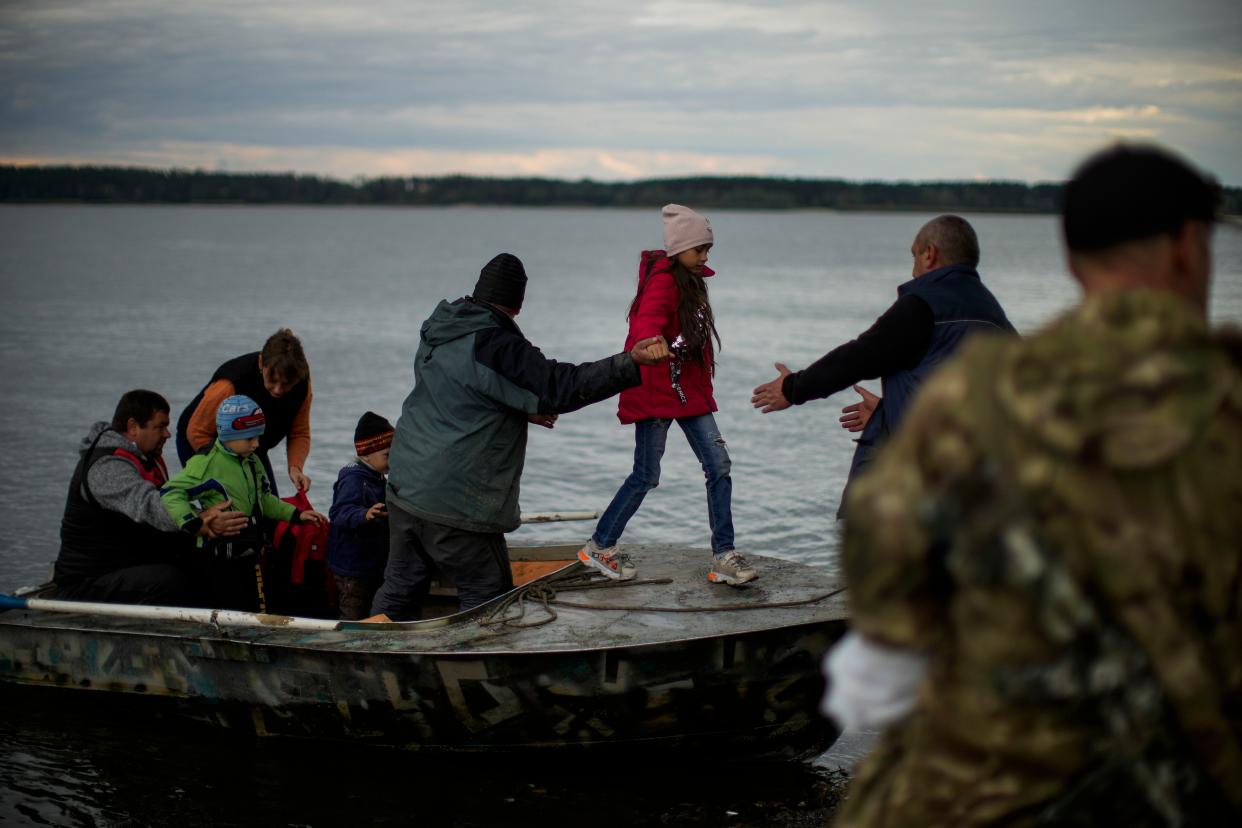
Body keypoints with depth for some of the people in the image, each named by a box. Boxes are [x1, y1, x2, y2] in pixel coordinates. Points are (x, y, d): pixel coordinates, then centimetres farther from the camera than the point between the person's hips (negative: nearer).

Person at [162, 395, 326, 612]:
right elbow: (171, 492, -18)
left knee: (257, 609, 13)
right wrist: (193, 524, -30)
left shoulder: (252, 462, 11)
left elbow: (263, 499, 23)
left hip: (249, 552, 8)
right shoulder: (206, 463, -16)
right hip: (219, 554, -8)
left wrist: (296, 514, 16)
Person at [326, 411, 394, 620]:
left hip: (374, 563, 10)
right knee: (353, 618, -3)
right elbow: (341, 512, -37)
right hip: (352, 569, -10)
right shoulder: (353, 480, -21)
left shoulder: (377, 478, 12)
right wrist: (364, 515, -53)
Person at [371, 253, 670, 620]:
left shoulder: (436, 335, 8)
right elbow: (563, 385, -22)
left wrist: (523, 412, 11)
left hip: (405, 489, 8)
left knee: (399, 589, 15)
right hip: (457, 504, -8)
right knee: (489, 595, 4)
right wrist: (631, 362, -26)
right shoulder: (499, 347, -18)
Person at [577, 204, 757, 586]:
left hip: (689, 389, 8)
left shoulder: (691, 280, 14)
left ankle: (723, 557, 2)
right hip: (656, 388, -8)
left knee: (719, 466, -2)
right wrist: (651, 344, -57)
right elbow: (647, 321, -35)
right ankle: (599, 546, 16)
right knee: (646, 476, -2)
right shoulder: (662, 281, -15)